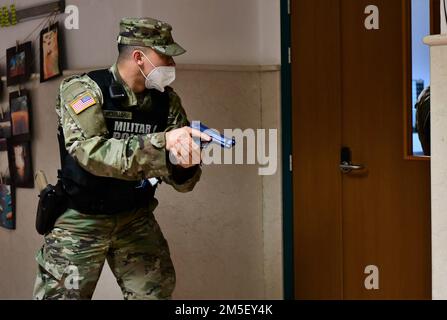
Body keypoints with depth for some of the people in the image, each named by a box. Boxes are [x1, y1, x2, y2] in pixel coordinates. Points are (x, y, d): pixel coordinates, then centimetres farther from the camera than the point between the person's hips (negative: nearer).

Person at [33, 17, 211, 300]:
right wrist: (162, 142, -39)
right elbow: (92, 153, -33)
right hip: (81, 218, -4)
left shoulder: (167, 101, -4)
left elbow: (182, 181, -4)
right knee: (61, 294, 1)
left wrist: (184, 165, -28)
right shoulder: (83, 89, -17)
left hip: (136, 217, 4)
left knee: (158, 293, 7)